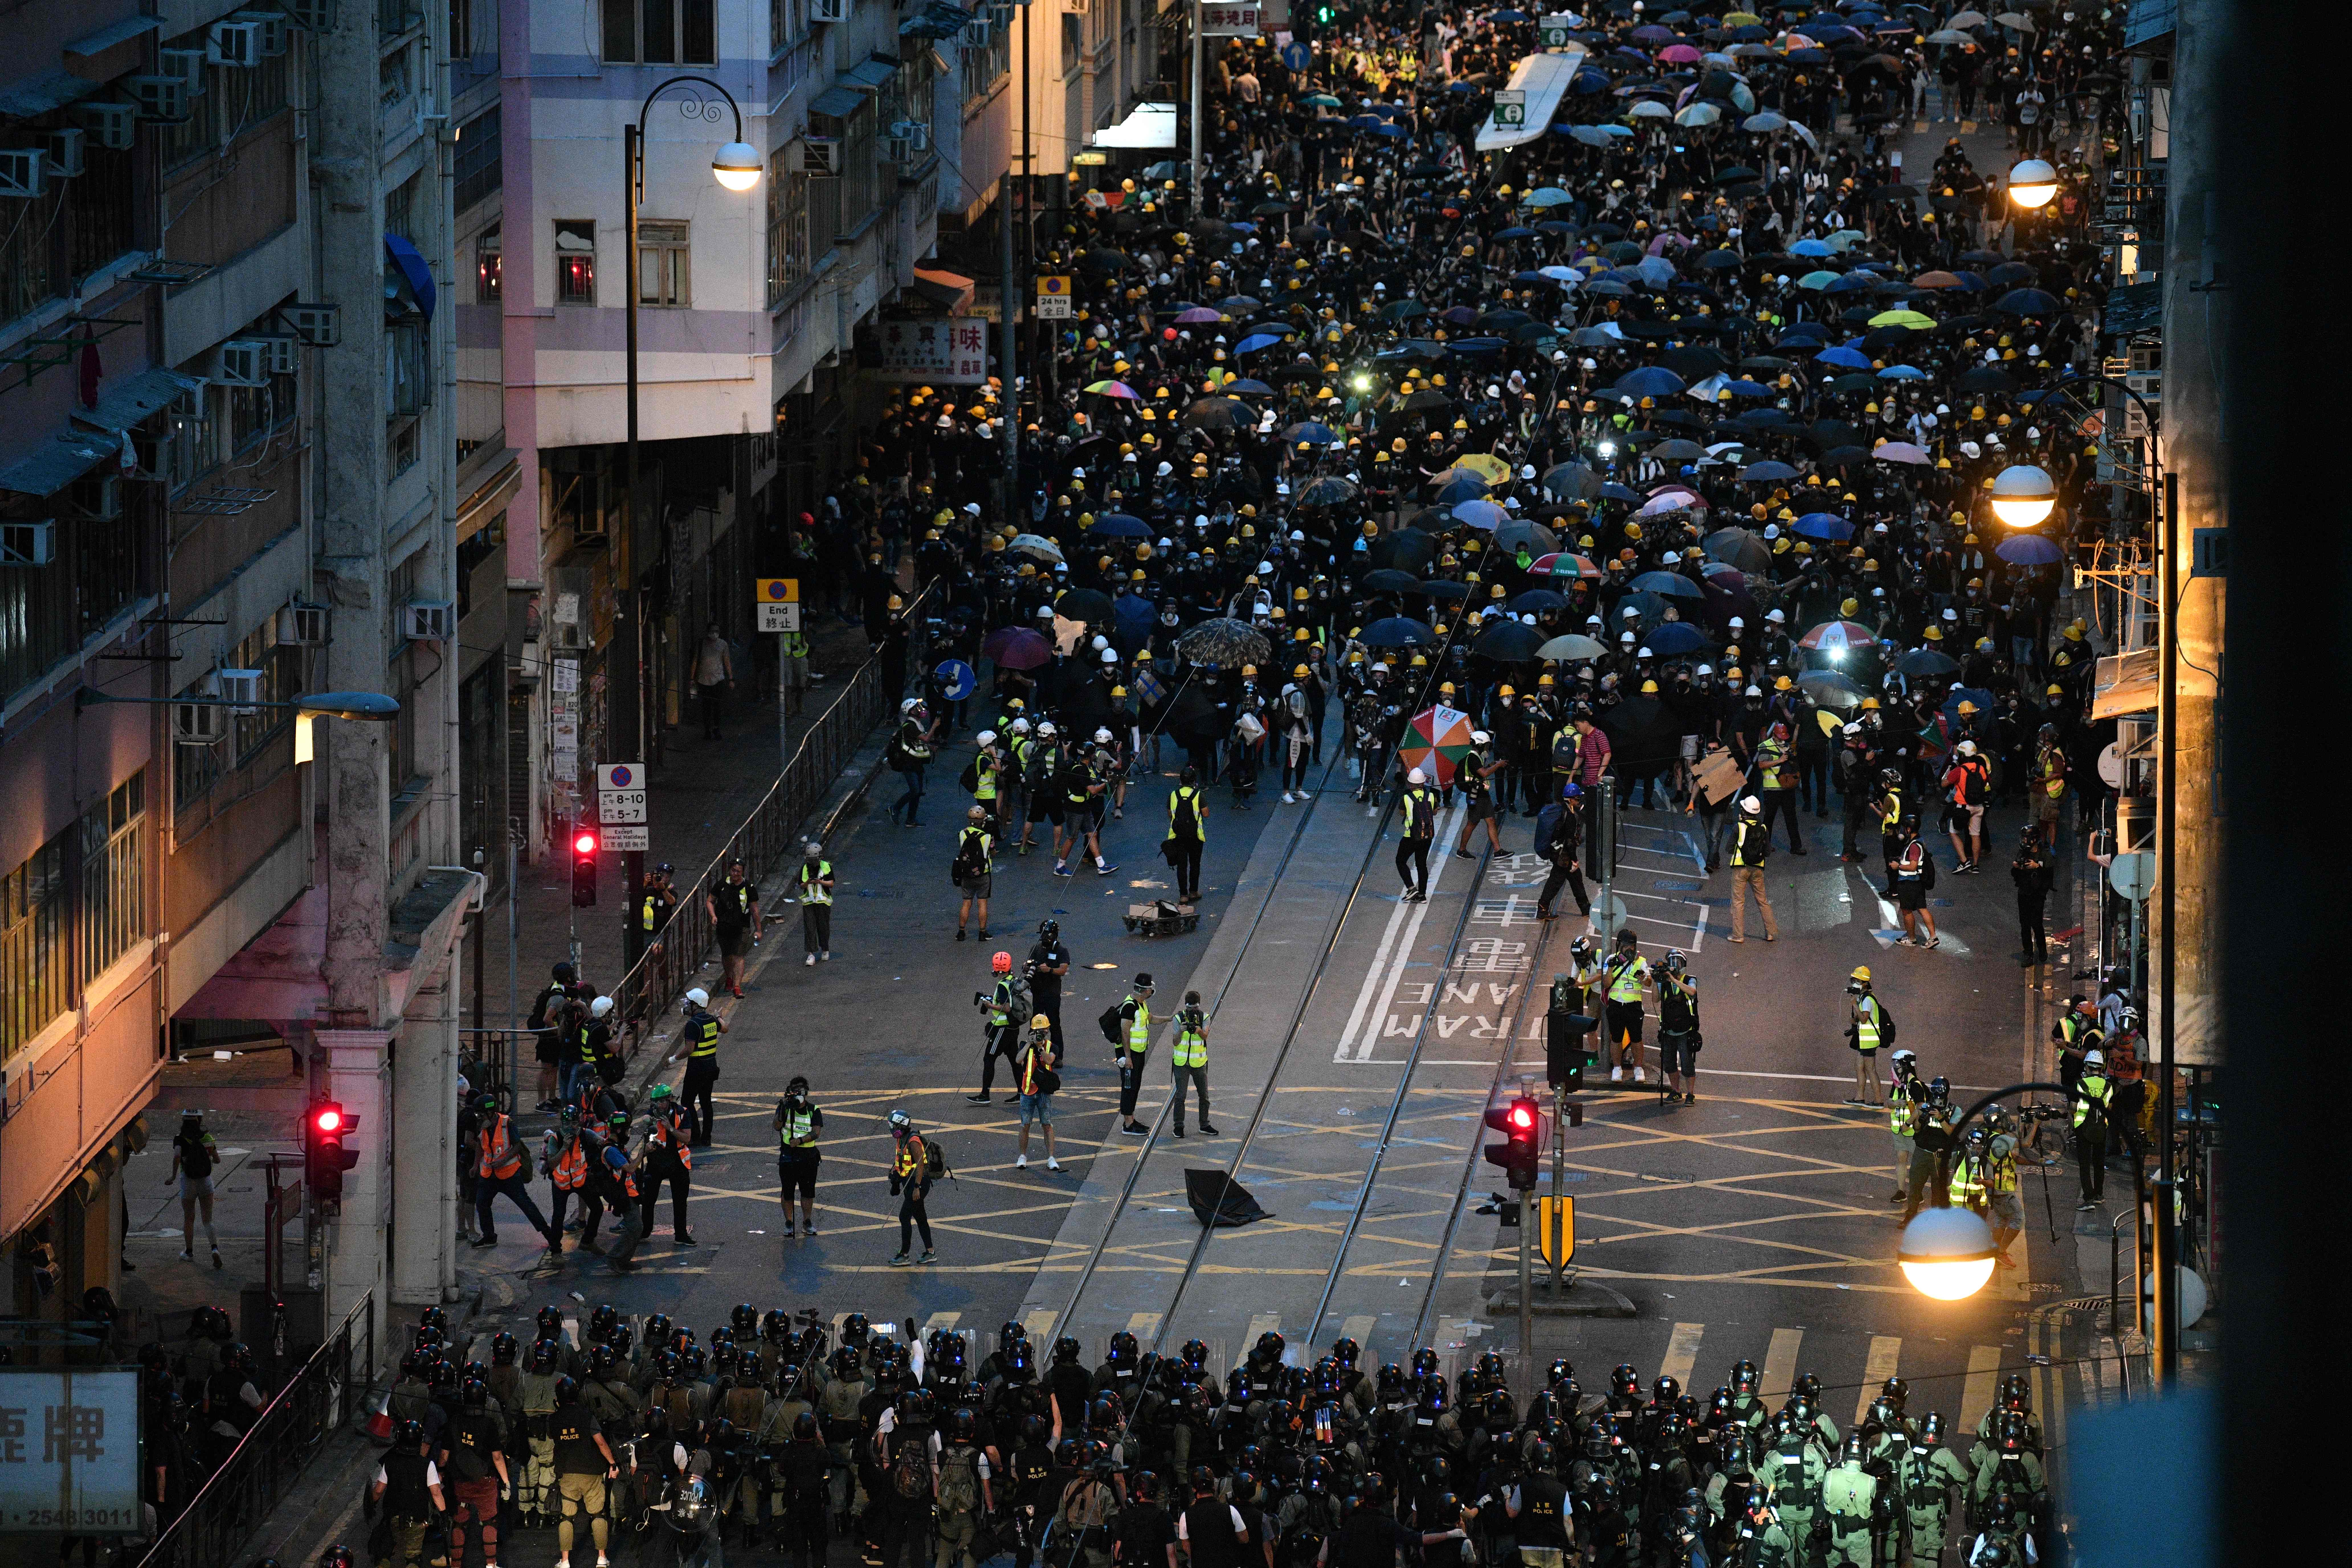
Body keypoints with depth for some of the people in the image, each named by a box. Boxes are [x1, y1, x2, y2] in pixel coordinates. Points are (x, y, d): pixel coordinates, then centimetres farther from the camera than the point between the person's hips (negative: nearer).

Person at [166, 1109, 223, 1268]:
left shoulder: (180, 1139, -11)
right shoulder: (207, 1137, -3)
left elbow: (177, 1156, -29)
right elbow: (217, 1160, 5)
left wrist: (173, 1176, -18)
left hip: (188, 1183, -1)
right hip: (206, 1182, 1)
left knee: (189, 1219, 17)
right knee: (208, 1220, 5)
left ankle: (189, 1253, 27)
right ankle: (215, 1248, -17)